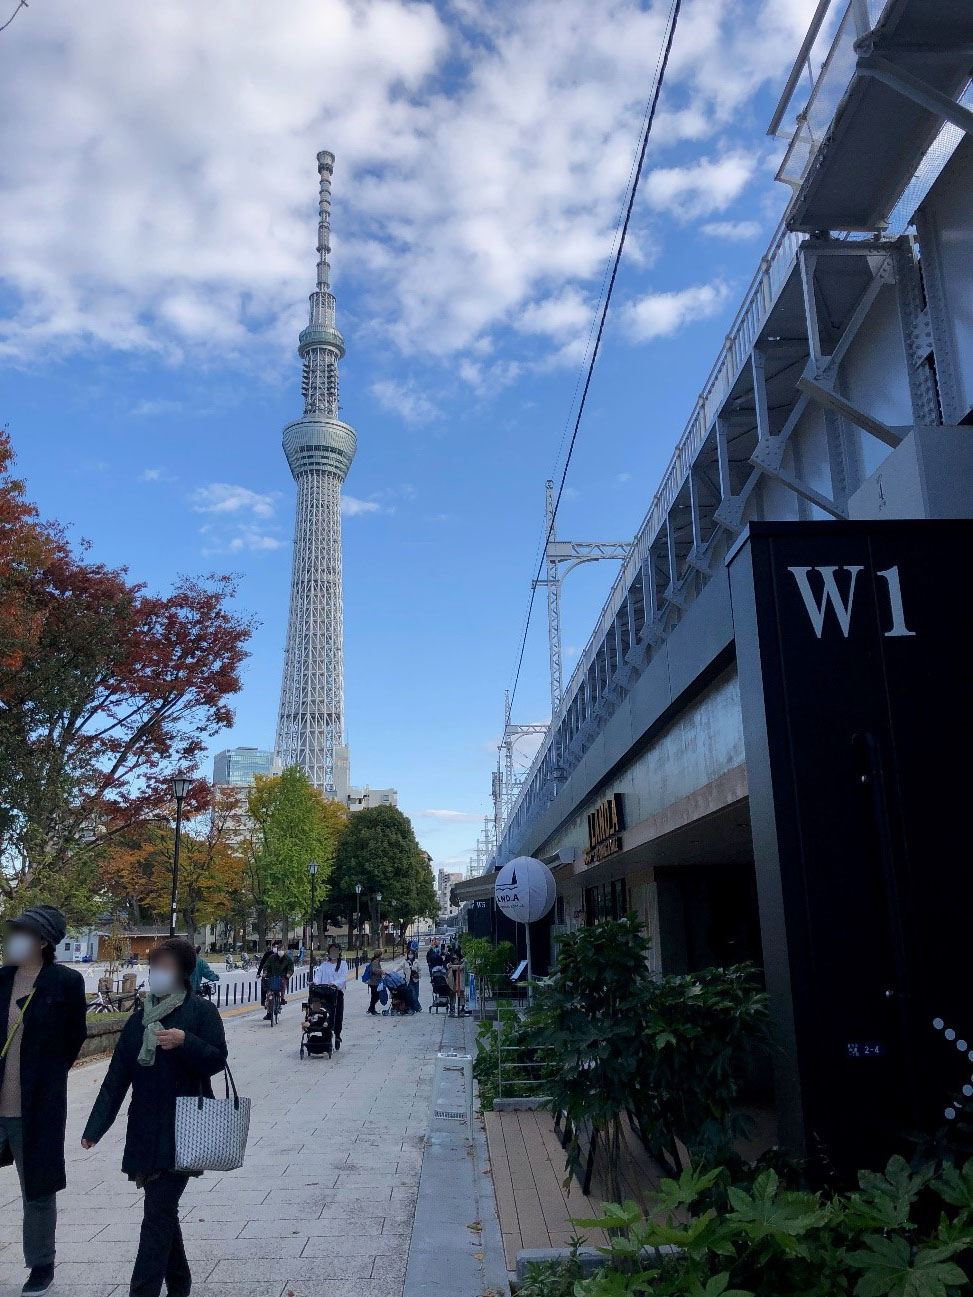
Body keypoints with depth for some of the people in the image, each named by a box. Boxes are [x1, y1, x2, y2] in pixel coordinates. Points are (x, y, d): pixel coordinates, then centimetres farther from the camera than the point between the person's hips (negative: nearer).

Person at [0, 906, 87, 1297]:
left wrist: (48, 1075, 5)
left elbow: (75, 1037, -1)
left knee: (38, 1189, 12)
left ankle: (41, 1265, 33)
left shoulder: (66, 982, -9)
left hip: (37, 1106, -3)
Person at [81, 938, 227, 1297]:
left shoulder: (201, 1011, -6)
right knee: (162, 1210, 15)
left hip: (181, 1131, -6)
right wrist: (95, 1127, 2)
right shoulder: (139, 1019, 10)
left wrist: (185, 1042, -27)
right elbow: (117, 1077, 8)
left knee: (158, 1214, -7)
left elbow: (217, 1060, -10)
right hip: (145, 1131, 6)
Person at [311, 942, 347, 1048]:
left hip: (338, 991, -1)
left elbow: (344, 978, -5)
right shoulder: (324, 964, 13)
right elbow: (318, 975, 3)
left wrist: (335, 983, -22)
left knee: (338, 1016, -1)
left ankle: (337, 1035, 11)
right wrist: (316, 982, -19)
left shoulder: (343, 964, 8)